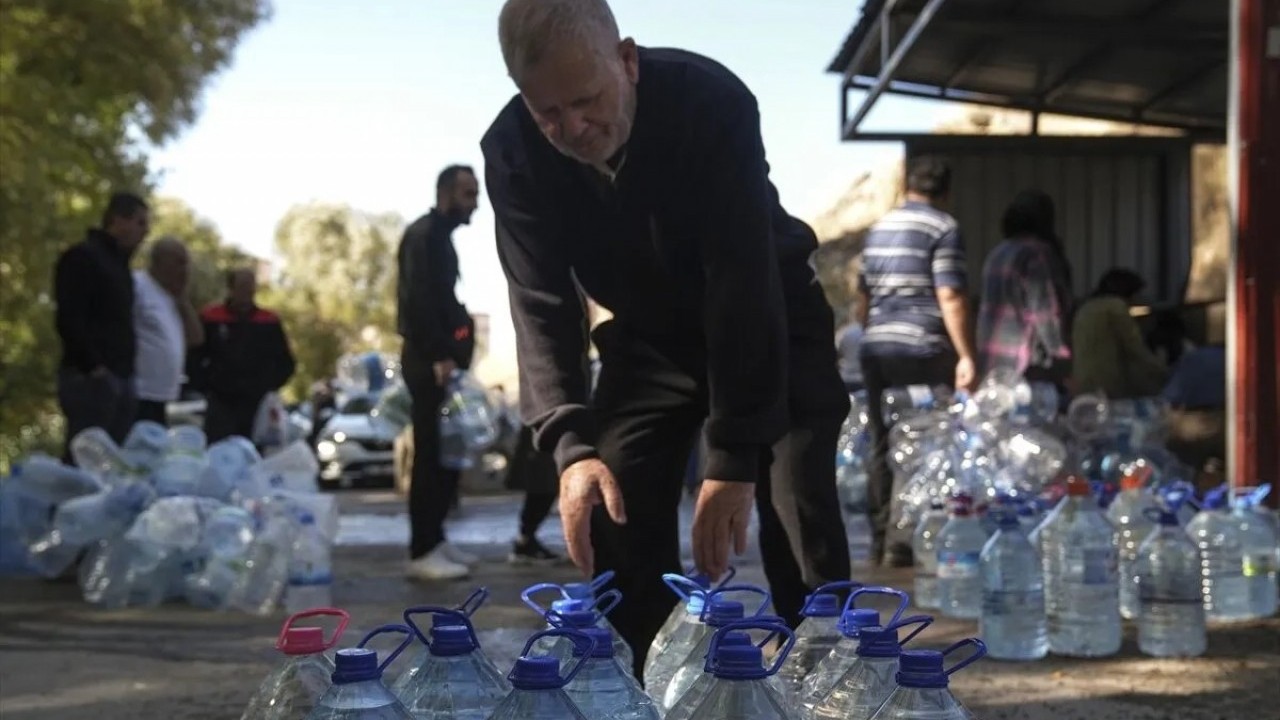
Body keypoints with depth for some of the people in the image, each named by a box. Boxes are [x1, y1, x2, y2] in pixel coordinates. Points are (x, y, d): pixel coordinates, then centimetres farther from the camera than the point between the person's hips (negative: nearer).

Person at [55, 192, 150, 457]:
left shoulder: (118, 262, 22)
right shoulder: (82, 257, -6)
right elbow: (69, 318, -16)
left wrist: (126, 365, 15)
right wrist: (91, 365, -20)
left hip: (120, 375, 9)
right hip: (92, 377, -9)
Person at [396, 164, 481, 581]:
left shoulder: (440, 236, 21)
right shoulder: (424, 235, -9)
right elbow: (418, 300, -19)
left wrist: (451, 354, 13)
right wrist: (439, 356, -24)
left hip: (441, 361, 10)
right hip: (430, 363, -10)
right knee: (431, 456, -10)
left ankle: (435, 540, 18)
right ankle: (422, 552, -9)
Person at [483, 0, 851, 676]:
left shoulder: (710, 102, -32)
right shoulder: (512, 152, -21)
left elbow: (743, 287, -33)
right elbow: (542, 306, -19)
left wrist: (733, 461, -35)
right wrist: (571, 446, -34)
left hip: (770, 323, -3)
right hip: (648, 335, 4)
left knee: (801, 532, -14)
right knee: (611, 524, -6)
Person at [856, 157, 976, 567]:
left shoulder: (879, 228, 17)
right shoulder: (943, 228, -4)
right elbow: (950, 296, -13)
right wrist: (965, 356, -15)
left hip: (876, 347, 6)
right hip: (921, 349, -6)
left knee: (882, 445, 11)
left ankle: (879, 539, 15)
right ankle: (902, 540, -4)